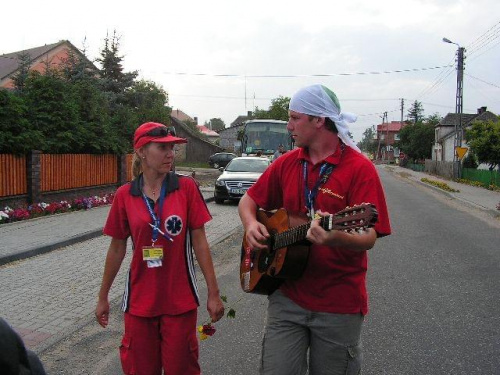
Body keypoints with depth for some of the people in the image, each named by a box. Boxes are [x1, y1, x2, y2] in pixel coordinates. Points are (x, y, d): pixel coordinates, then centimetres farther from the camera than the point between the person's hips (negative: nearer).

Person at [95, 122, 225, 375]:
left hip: (180, 300, -1)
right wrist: (103, 297, 12)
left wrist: (213, 293, -4)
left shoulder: (186, 187, -5)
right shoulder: (124, 195, -2)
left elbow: (199, 242, -4)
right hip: (139, 301, 1)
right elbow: (117, 248, 6)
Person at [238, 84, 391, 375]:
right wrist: (251, 224, -6)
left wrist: (334, 237, -39)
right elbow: (249, 200, 15)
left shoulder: (359, 168, -11)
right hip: (287, 297, 4)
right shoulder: (286, 163, 5)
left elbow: (368, 238, -18)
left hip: (340, 305, -3)